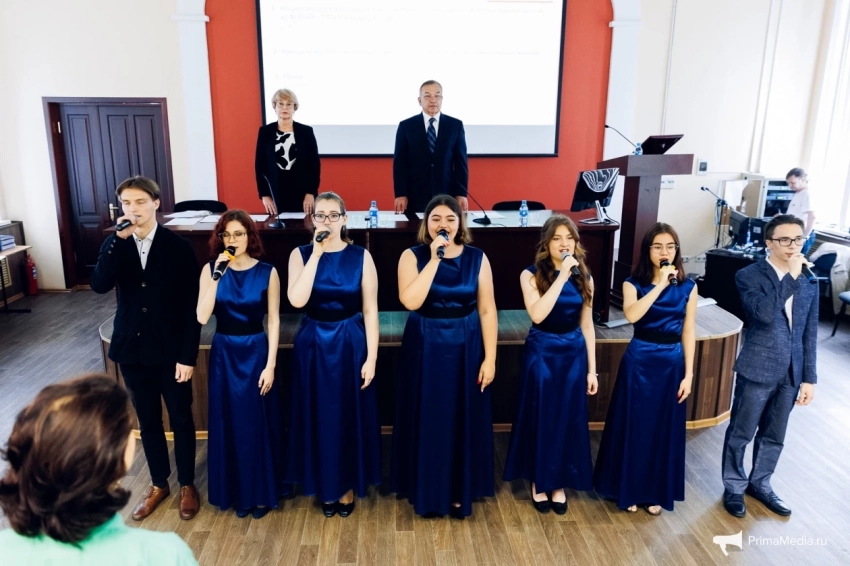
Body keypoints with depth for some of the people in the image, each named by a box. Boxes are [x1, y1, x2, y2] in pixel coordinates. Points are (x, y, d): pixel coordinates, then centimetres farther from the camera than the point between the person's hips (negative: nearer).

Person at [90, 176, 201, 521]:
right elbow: (99, 286, -17)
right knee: (147, 421, 16)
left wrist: (187, 356, -13)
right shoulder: (115, 245, 1)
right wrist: (118, 240, -24)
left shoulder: (179, 246, -10)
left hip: (171, 350, -3)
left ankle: (187, 485, 29)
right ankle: (158, 484, 35)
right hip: (131, 349, 3)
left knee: (181, 420, 11)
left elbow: (192, 306, -11)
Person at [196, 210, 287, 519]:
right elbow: (202, 317, -13)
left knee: (259, 423, 7)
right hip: (224, 354, 2)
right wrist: (217, 276, -20)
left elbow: (274, 321, -6)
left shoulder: (267, 272, -7)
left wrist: (270, 365, -10)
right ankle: (238, 491, 28)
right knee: (229, 424, 10)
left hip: (256, 352, -1)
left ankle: (262, 492, 26)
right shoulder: (210, 269, -3)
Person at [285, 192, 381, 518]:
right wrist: (316, 253, -20)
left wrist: (371, 358, -9)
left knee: (351, 417, 10)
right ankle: (326, 487, 31)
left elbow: (370, 310, -5)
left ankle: (349, 486, 30)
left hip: (351, 345, -1)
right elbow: (296, 300, -20)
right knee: (319, 417, 11)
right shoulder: (301, 254, -3)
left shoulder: (360, 256, -5)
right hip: (313, 346, 1)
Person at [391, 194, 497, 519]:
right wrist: (434, 259, -22)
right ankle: (426, 490, 27)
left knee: (463, 419, 10)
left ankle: (460, 491, 28)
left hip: (466, 348, 1)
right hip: (424, 348, -1)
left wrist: (489, 358, -6)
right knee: (427, 419, 8)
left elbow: (487, 310, -3)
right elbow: (410, 301, -22)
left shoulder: (477, 258, -3)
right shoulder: (412, 256, -6)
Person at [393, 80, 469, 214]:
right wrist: (400, 194, -6)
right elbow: (400, 162, 2)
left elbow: (461, 162, 5)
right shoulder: (406, 126, 4)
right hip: (415, 196, -1)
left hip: (447, 195, 1)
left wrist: (461, 193, -2)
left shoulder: (455, 125, 6)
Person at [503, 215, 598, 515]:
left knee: (569, 419, 10)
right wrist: (561, 276, -25)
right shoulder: (532, 275, -8)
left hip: (574, 354, 3)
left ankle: (559, 482, 28)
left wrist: (591, 368, 5)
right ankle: (539, 481, 27)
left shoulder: (584, 277, 3)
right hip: (542, 353, -3)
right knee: (540, 418, 7)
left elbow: (587, 324, 6)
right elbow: (537, 314, -24)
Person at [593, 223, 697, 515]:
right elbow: (631, 315, -25)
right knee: (633, 426, 6)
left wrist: (688, 373, -1)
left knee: (664, 428, 11)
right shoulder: (634, 283, -5)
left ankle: (656, 491, 29)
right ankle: (629, 489, 25)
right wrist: (659, 285, -24)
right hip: (639, 360, -2)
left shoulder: (688, 287, 1)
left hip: (672, 362, 2)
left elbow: (688, 331, 2)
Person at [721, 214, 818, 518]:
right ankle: (734, 487, 28)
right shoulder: (749, 276, -10)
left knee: (774, 437, 19)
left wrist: (809, 377, 7)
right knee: (741, 434, 9)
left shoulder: (808, 283, 5)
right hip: (757, 370, -5)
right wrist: (790, 277, -23)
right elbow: (764, 314, -27)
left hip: (790, 373, 5)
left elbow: (809, 334, 8)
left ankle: (760, 484, 38)